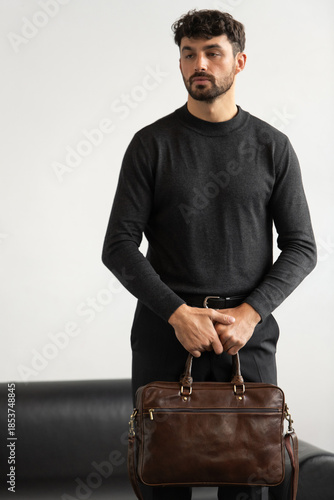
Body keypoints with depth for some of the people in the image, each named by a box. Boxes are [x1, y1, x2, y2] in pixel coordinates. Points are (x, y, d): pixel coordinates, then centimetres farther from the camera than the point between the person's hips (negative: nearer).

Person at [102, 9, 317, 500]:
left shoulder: (272, 146, 5)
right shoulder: (152, 144, 2)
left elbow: (301, 247, 5)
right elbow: (119, 246, -2)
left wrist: (250, 313, -10)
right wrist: (178, 312, -13)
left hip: (249, 335, 1)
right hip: (164, 333, 0)